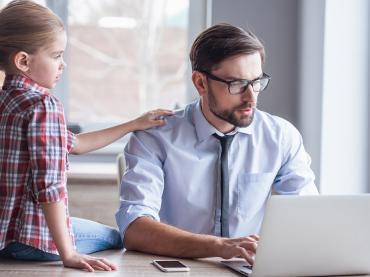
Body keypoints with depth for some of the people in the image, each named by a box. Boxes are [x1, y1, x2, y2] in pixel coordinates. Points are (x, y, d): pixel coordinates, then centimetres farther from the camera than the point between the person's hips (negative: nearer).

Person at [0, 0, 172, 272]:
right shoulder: (43, 104, -20)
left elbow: (74, 144, 17)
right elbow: (50, 184, -26)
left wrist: (134, 125, 20)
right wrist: (68, 254, -24)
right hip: (32, 237, -8)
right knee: (116, 238, 15)